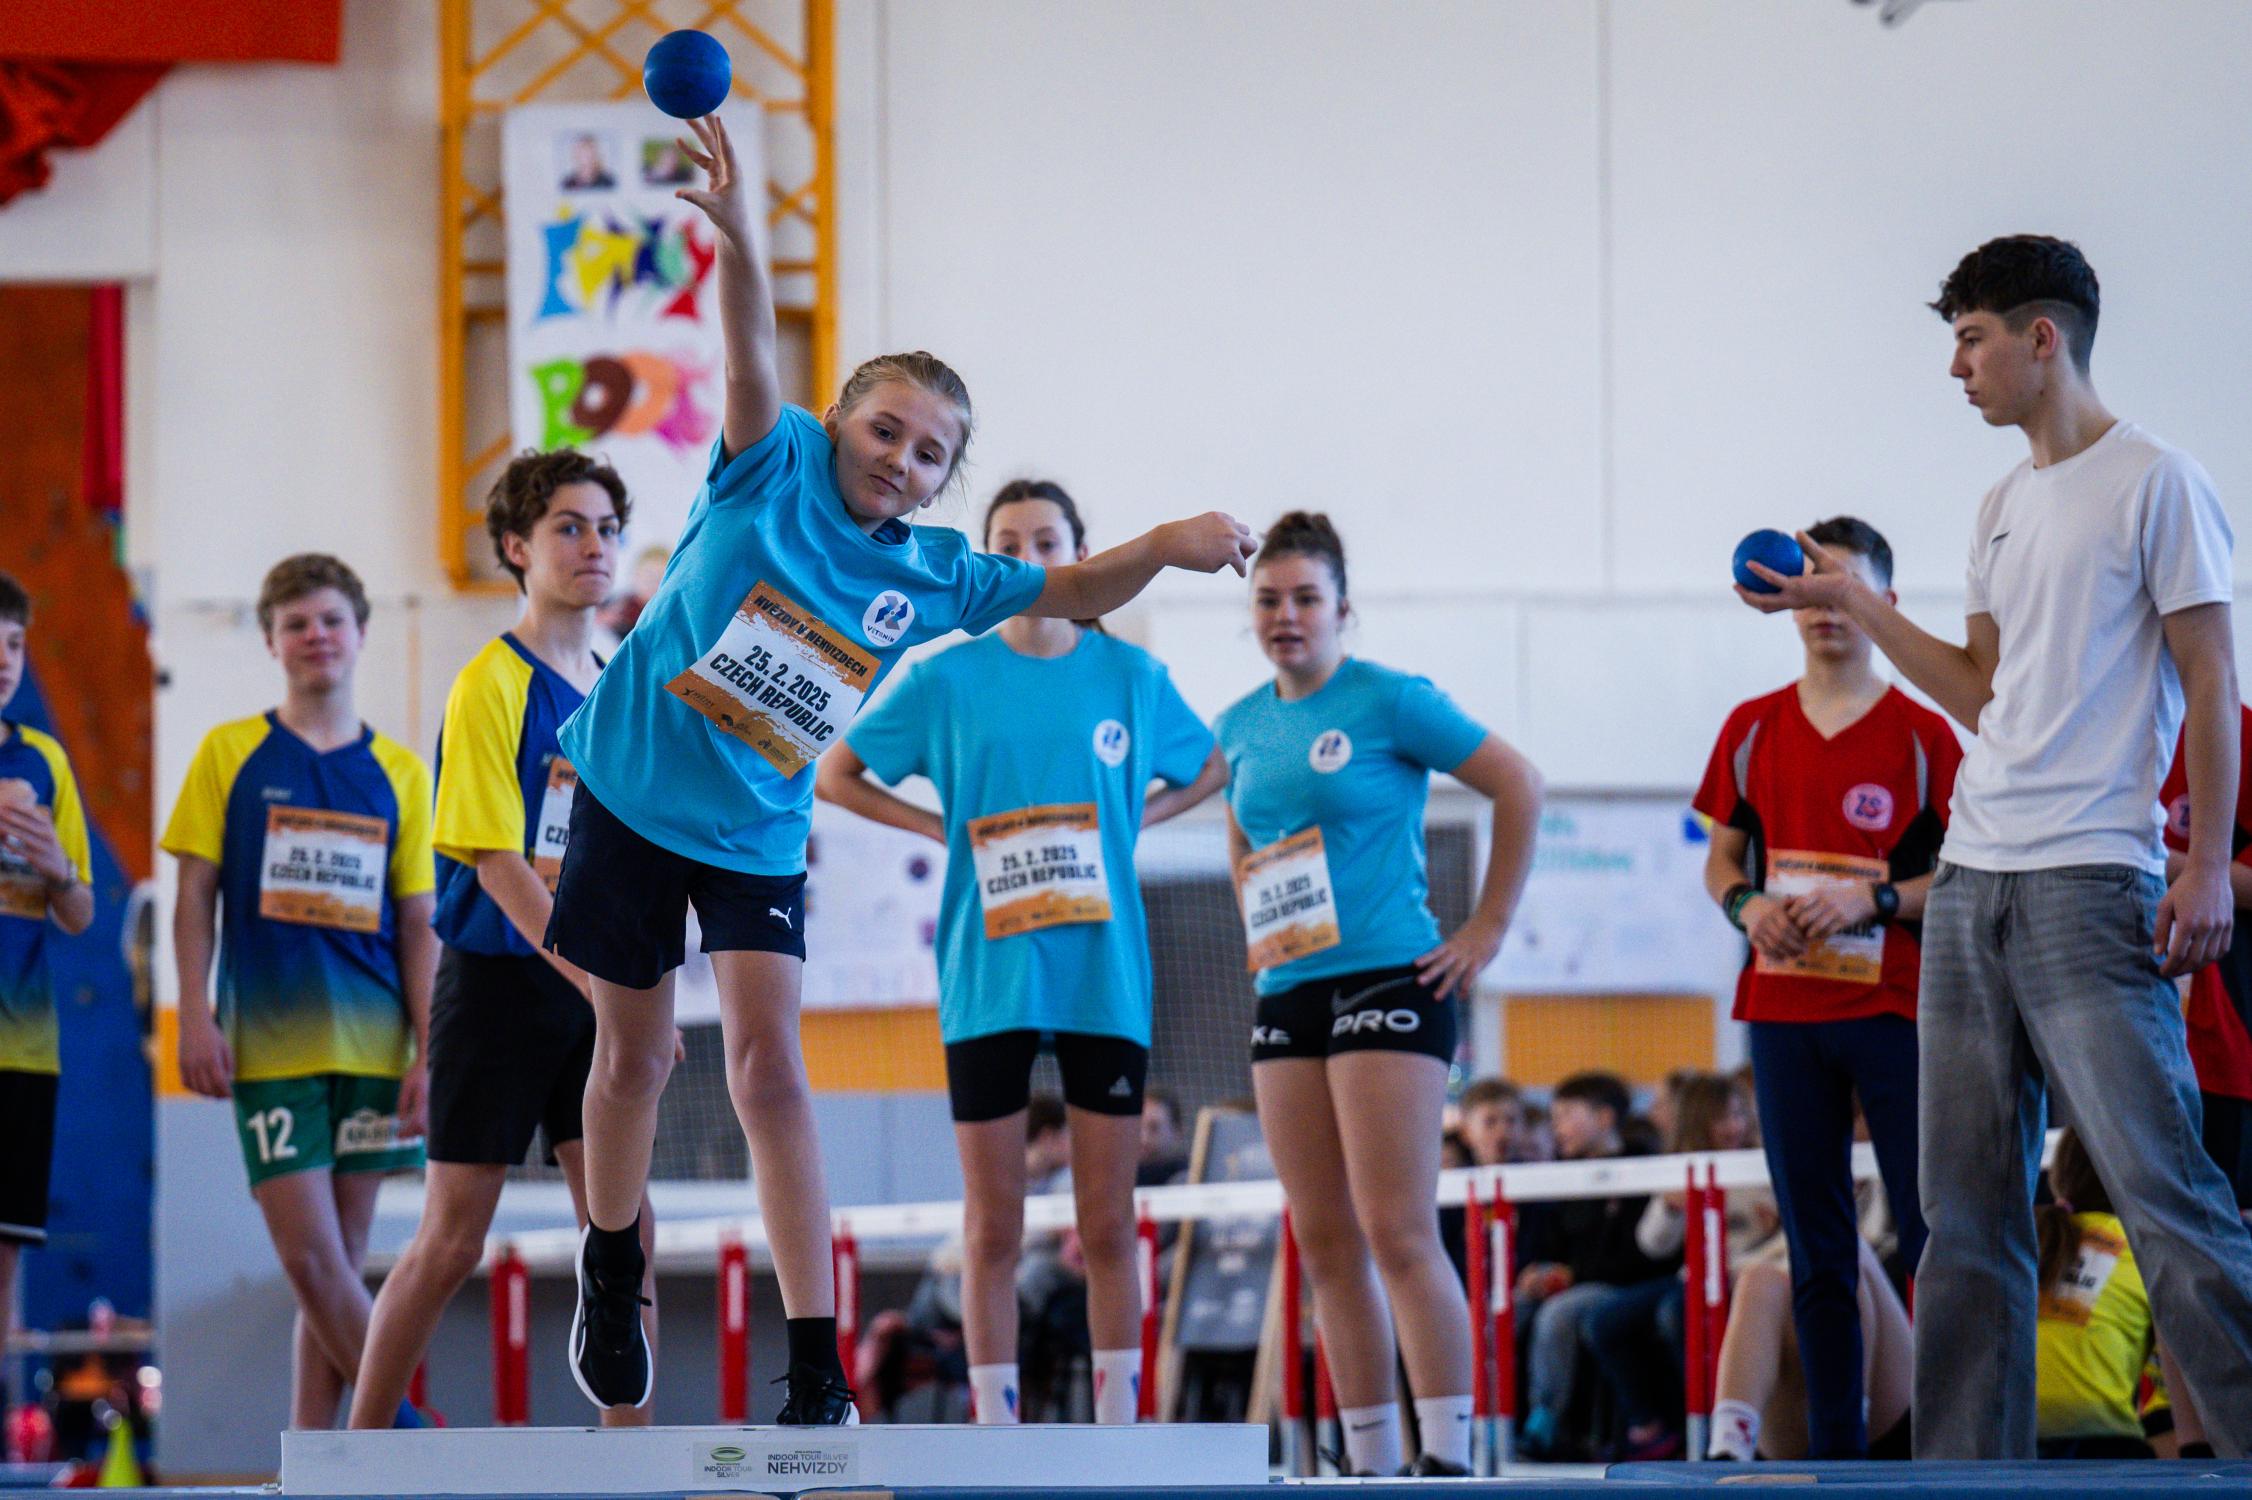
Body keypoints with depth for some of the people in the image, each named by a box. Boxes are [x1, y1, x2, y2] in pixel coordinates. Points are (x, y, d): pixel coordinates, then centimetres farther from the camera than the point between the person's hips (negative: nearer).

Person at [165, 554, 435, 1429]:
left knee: (336, 1261, 2)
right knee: (310, 1257, -10)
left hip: (370, 1045, 2)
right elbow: (196, 898, 5)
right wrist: (195, 1020, -5)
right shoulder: (230, 754, 6)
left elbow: (417, 925, 9)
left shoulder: (398, 772, 10)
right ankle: (403, 1431, -1)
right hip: (269, 1045, -2)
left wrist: (429, 1053, 1)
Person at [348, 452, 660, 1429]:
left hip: (594, 991, 6)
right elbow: (497, 864, -17)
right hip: (499, 981, -6)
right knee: (451, 1243, -2)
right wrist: (598, 981, -21)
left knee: (625, 1228, 0)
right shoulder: (493, 684, -10)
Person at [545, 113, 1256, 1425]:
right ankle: (612, 1289, 34)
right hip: (633, 795, -1)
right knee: (635, 1059, 9)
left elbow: (1068, 594, 9)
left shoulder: (929, 577, -1)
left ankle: (818, 1372, -17)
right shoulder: (777, 465, -10)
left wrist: (1163, 547, -11)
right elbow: (755, 351, -27)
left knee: (770, 1067, -13)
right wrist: (743, 239, -47)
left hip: (757, 837, 1)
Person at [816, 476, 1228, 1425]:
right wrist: (945, 829, -2)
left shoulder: (1129, 674, 5)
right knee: (992, 1229, 2)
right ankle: (996, 1430, 6)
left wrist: (1129, 822, 4)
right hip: (989, 982, -1)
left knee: (1107, 1228, 3)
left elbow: (1210, 769, 21)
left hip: (1105, 979, 1)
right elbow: (834, 776, 9)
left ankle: (1119, 1434, 8)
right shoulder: (948, 679, 2)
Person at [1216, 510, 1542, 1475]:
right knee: (1325, 1244, 4)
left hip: (1387, 982, -7)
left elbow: (1518, 787, -4)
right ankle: (1369, 1466, 8)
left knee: (1397, 1233, -13)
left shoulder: (1390, 702, -6)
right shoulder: (1242, 727, 13)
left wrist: (1487, 929, -4)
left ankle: (1448, 1458, -12)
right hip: (1286, 996, 7)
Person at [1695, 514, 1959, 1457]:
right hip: (1783, 1007, 3)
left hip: (1895, 1008, -3)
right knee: (1815, 1250, 6)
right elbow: (1722, 855, 16)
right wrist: (1745, 903, -5)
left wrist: (1873, 899, -16)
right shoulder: (1753, 730, 10)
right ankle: (1834, 1455, 8)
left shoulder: (1922, 735, 0)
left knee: (1932, 1232, -7)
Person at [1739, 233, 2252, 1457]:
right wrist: (1856, 605, 21)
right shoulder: (2005, 507, 19)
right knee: (1967, 1212, 6)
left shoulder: (2154, 483, -4)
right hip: (1970, 881, 8)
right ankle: (1969, 1470, 8)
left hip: (2091, 883, -8)